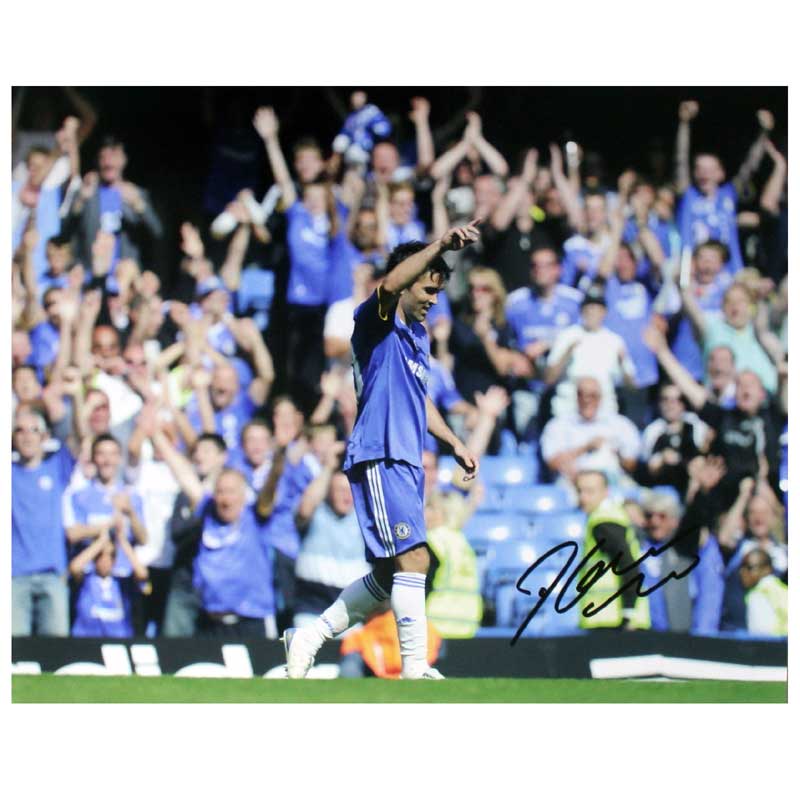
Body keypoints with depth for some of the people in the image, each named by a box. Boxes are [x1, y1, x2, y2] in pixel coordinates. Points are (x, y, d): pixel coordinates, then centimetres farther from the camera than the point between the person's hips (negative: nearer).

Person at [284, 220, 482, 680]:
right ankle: (416, 670, -17)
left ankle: (310, 638, 21)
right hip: (380, 457, -10)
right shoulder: (378, 323, -6)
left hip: (407, 463, 10)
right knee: (413, 559, -17)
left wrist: (454, 442, 26)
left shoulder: (419, 336, 22)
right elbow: (390, 286, -29)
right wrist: (439, 247, -39)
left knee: (390, 576, 11)